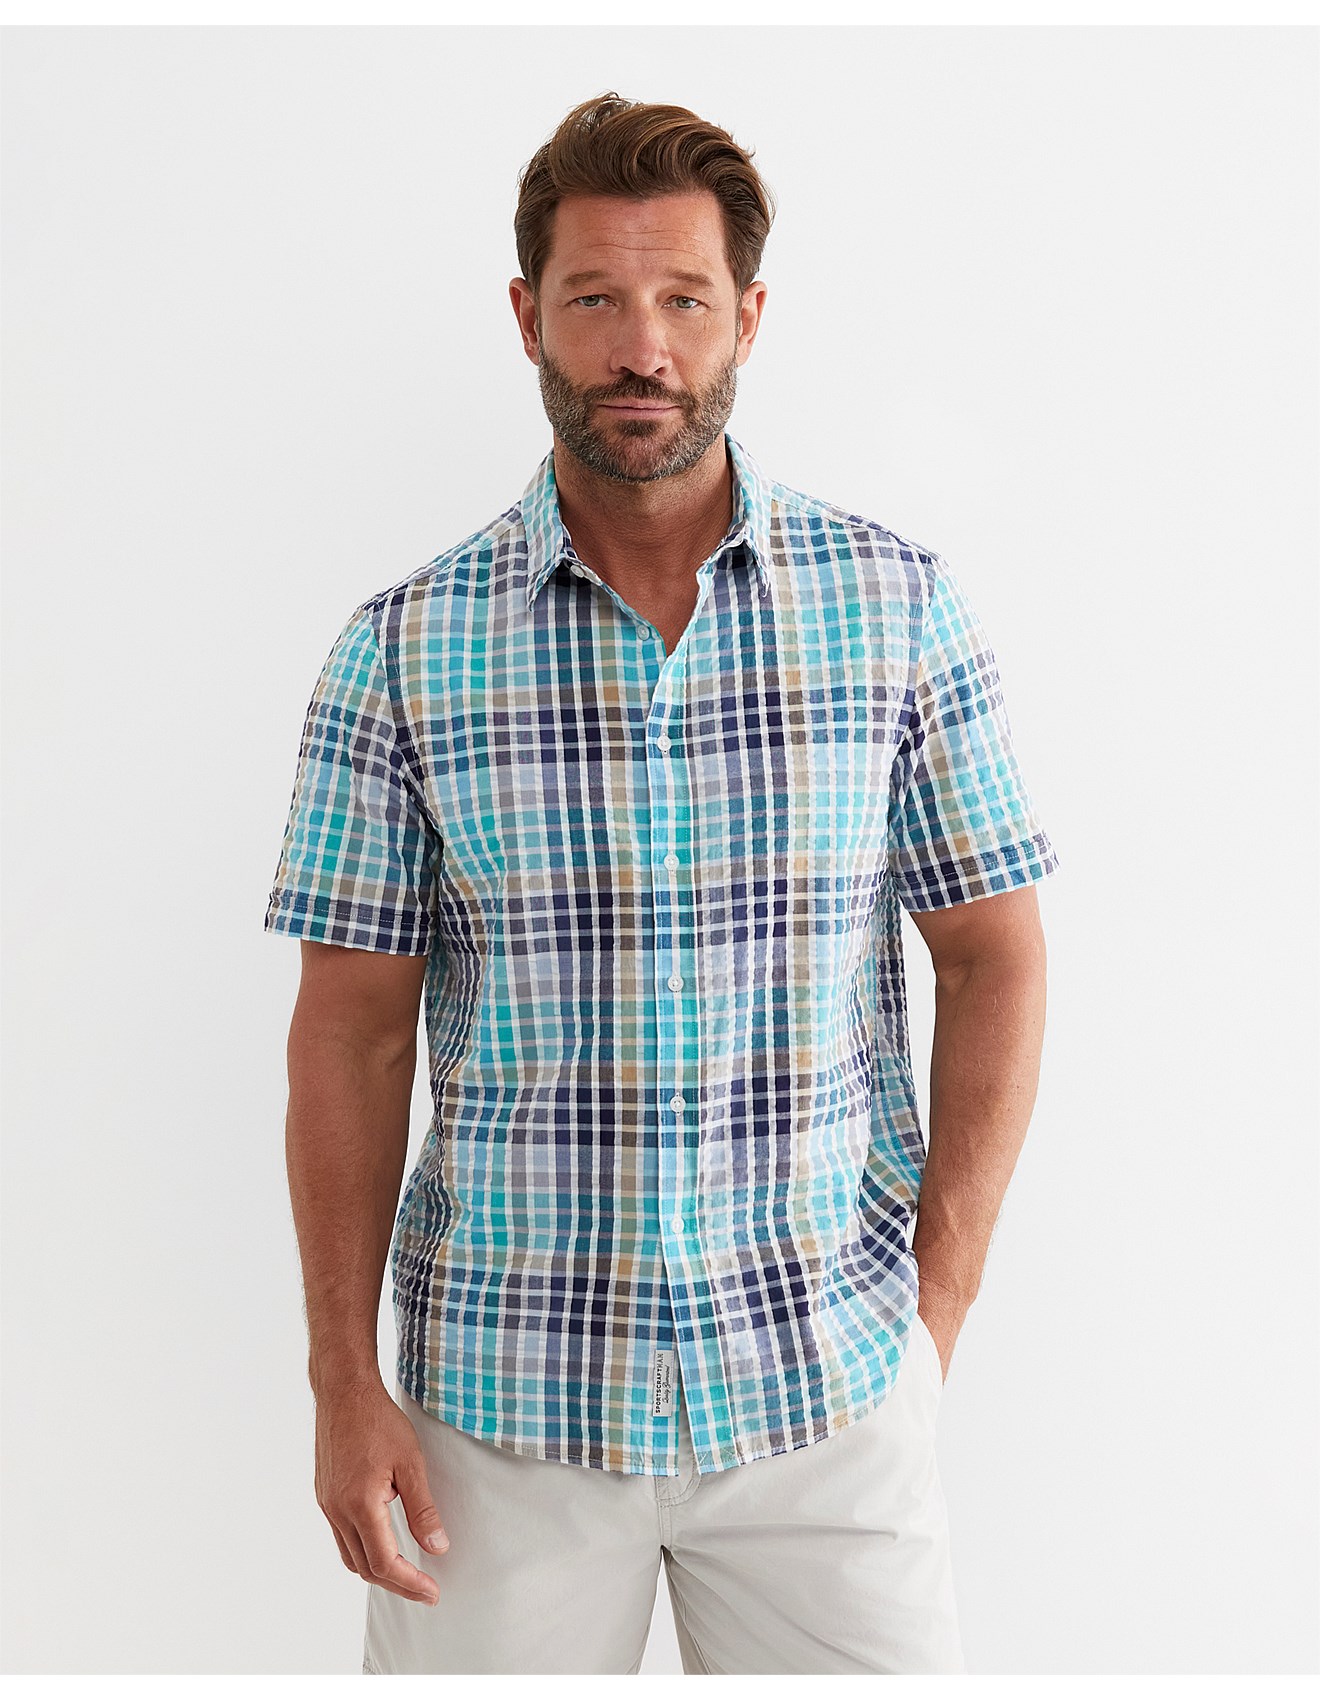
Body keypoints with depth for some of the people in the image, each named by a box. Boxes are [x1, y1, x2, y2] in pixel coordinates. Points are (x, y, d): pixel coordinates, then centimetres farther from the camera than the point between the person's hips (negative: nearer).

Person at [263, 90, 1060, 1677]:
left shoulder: (902, 607, -2)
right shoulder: (402, 649, -2)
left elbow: (994, 961, 3)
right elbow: (351, 1030, 0)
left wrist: (937, 1304, -2)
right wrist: (343, 1382, -2)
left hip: (828, 1381, 1)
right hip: (504, 1390, 0)